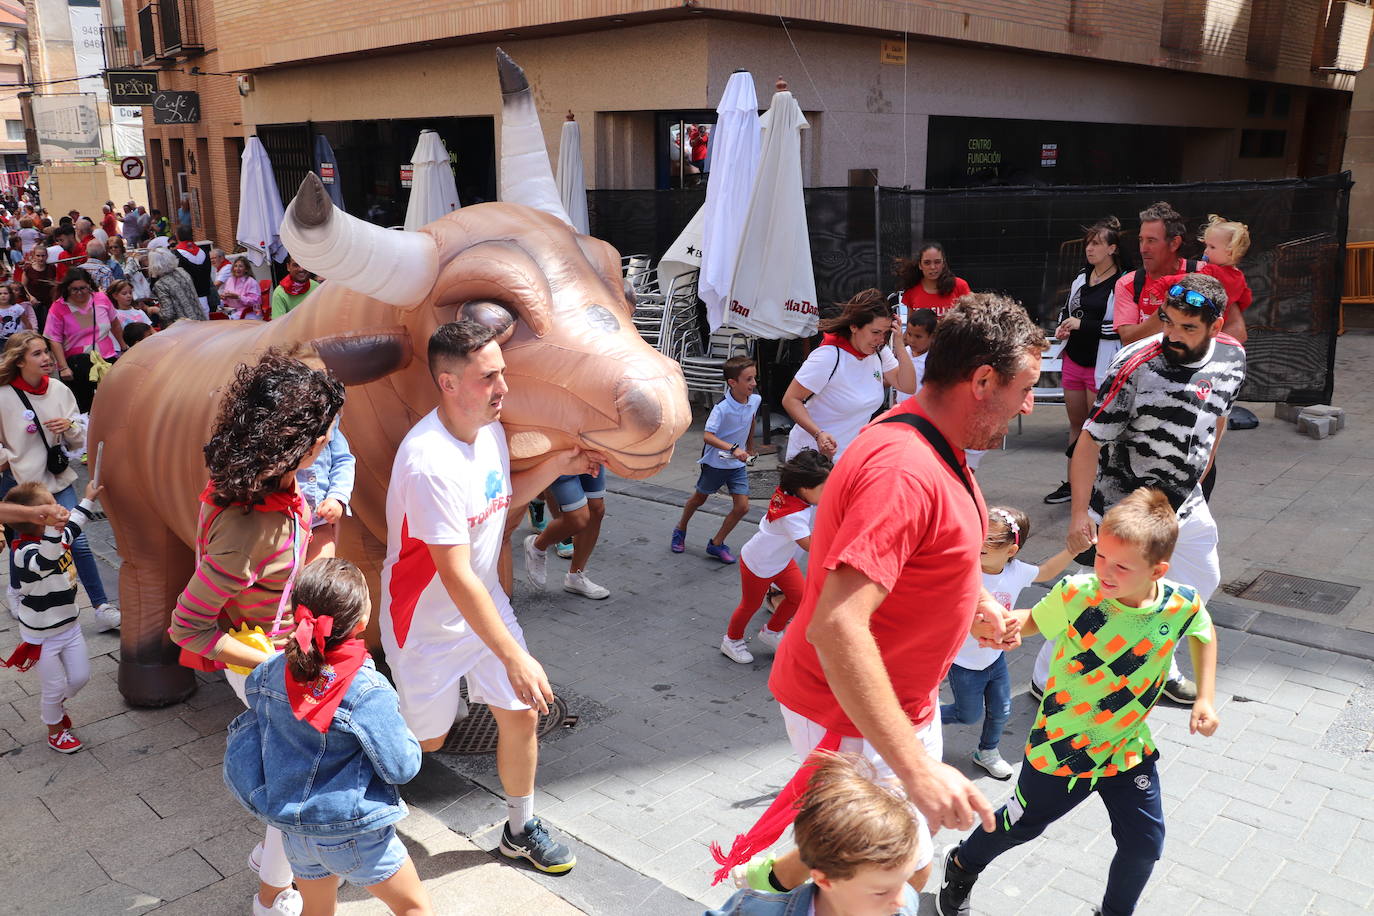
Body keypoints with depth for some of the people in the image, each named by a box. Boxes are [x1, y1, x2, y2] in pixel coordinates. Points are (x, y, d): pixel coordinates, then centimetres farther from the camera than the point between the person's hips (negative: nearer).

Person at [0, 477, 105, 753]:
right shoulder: (26, 552, -30)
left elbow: (73, 526, 20)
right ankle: (55, 730, 33)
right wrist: (51, 530, -65)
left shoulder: (58, 537, -4)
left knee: (80, 676, 16)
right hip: (42, 636, -8)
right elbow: (45, 561, -53)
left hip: (69, 625, 8)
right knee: (54, 686, 9)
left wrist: (89, 500, 25)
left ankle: (55, 707, 47)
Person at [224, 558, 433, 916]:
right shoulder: (369, 692, -27)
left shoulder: (270, 673, -10)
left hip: (293, 829, 6)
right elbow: (402, 768, -20)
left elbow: (253, 690, 15)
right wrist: (408, 738, -2)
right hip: (353, 833, -6)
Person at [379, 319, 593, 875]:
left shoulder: (491, 428, -5)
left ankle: (521, 829, 33)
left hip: (486, 601, 7)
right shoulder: (430, 460, -33)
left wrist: (556, 466, -3)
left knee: (521, 716, 11)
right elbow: (457, 578, -33)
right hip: (428, 622, -7)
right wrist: (515, 657, -32)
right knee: (426, 739, 12)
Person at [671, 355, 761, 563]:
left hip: (738, 464, 5)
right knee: (699, 499, 18)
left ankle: (716, 544, 14)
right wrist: (733, 449, -48)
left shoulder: (755, 400, -9)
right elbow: (707, 436, -36)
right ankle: (680, 531, 44)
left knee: (742, 507, -4)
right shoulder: (722, 408, -29)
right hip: (715, 462, -5)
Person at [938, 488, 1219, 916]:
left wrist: (1205, 698, 2)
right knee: (1021, 824, 16)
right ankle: (962, 864, 46)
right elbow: (1033, 621, -8)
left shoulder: (1183, 604, -17)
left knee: (1144, 843, 10)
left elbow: (1203, 633, 7)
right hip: (1061, 747, -2)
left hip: (1129, 747, 3)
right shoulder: (1077, 594, -26)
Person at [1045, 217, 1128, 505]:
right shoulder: (1080, 278, 9)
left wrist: (1083, 325, -21)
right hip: (1073, 360, 7)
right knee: (1076, 425, 15)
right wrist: (1063, 327, 3)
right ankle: (1072, 483, 25)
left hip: (1101, 366, -7)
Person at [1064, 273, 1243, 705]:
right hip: (1122, 506, -7)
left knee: (1201, 581, 21)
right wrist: (1079, 511, -21)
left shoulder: (1232, 357, -6)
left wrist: (1197, 474, 19)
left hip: (1185, 503, 7)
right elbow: (1090, 442, -21)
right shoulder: (1136, 365, -25)